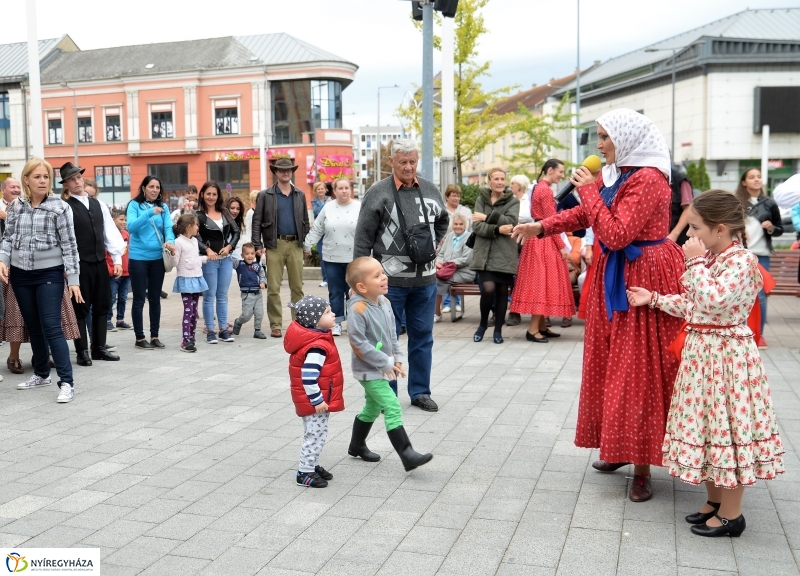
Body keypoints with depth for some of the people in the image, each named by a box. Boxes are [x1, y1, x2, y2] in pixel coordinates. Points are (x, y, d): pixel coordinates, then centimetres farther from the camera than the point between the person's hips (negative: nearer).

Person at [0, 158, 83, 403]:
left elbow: (69, 244, -8)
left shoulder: (60, 207, -6)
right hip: (20, 274, 5)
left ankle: (66, 382, -9)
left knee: (52, 327, -10)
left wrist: (73, 279, -12)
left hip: (49, 273, -4)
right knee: (33, 327, 14)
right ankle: (41, 373, 30)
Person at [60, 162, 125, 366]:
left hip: (100, 262, 6)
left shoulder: (98, 204, 12)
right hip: (79, 264, -6)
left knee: (102, 305, 10)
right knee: (81, 308, 2)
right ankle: (82, 351, 10)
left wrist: (117, 259, 5)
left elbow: (111, 232, 11)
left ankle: (99, 348, 21)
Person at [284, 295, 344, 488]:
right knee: (315, 436, -1)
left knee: (317, 435, 20)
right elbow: (308, 377, -31)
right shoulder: (316, 347, -27)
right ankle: (304, 473, 9)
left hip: (320, 400, 10)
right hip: (314, 402, -10)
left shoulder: (317, 338, 6)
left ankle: (312, 465, 32)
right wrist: (317, 400, -23)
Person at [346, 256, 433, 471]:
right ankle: (407, 455, -8)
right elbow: (358, 344, -25)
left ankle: (357, 445, 40)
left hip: (383, 369, 9)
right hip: (369, 370, -9)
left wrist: (397, 358, 5)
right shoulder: (358, 310, -25)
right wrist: (386, 363, -20)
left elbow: (392, 333, 13)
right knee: (392, 408, -12)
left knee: (372, 408, 21)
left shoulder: (384, 302, 1)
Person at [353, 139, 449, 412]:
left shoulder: (430, 190, 7)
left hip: (425, 279, 4)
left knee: (422, 336, 12)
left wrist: (432, 246, 14)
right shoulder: (378, 193, -7)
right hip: (390, 279, -4)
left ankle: (420, 392, 24)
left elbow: (443, 221, 26)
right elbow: (363, 239, -7)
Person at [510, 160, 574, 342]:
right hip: (544, 240, -10)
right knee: (542, 281, -8)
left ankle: (541, 326, 15)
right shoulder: (546, 190, -14)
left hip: (538, 237, 10)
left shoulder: (539, 187, 16)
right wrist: (561, 246, -14)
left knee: (541, 281, 10)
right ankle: (533, 329, -6)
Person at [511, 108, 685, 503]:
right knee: (611, 365, 14)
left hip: (643, 277, -9)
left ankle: (642, 467, 5)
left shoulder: (648, 179, -20)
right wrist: (542, 227, 14)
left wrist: (590, 190, -18)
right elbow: (585, 214, 21)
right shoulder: (612, 174, 8)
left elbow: (615, 234, -25)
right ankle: (619, 447, 28)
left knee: (639, 370, -4)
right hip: (614, 275, 9)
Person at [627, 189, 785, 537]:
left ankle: (731, 515, 12)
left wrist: (695, 262, -23)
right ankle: (715, 501, 30)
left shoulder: (741, 260, -17)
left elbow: (712, 300, -30)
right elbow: (690, 304, 16)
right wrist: (654, 298, 9)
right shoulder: (708, 258, 10)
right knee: (708, 425, 16)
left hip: (726, 355, -9)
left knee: (726, 428, -1)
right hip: (701, 352, 9)